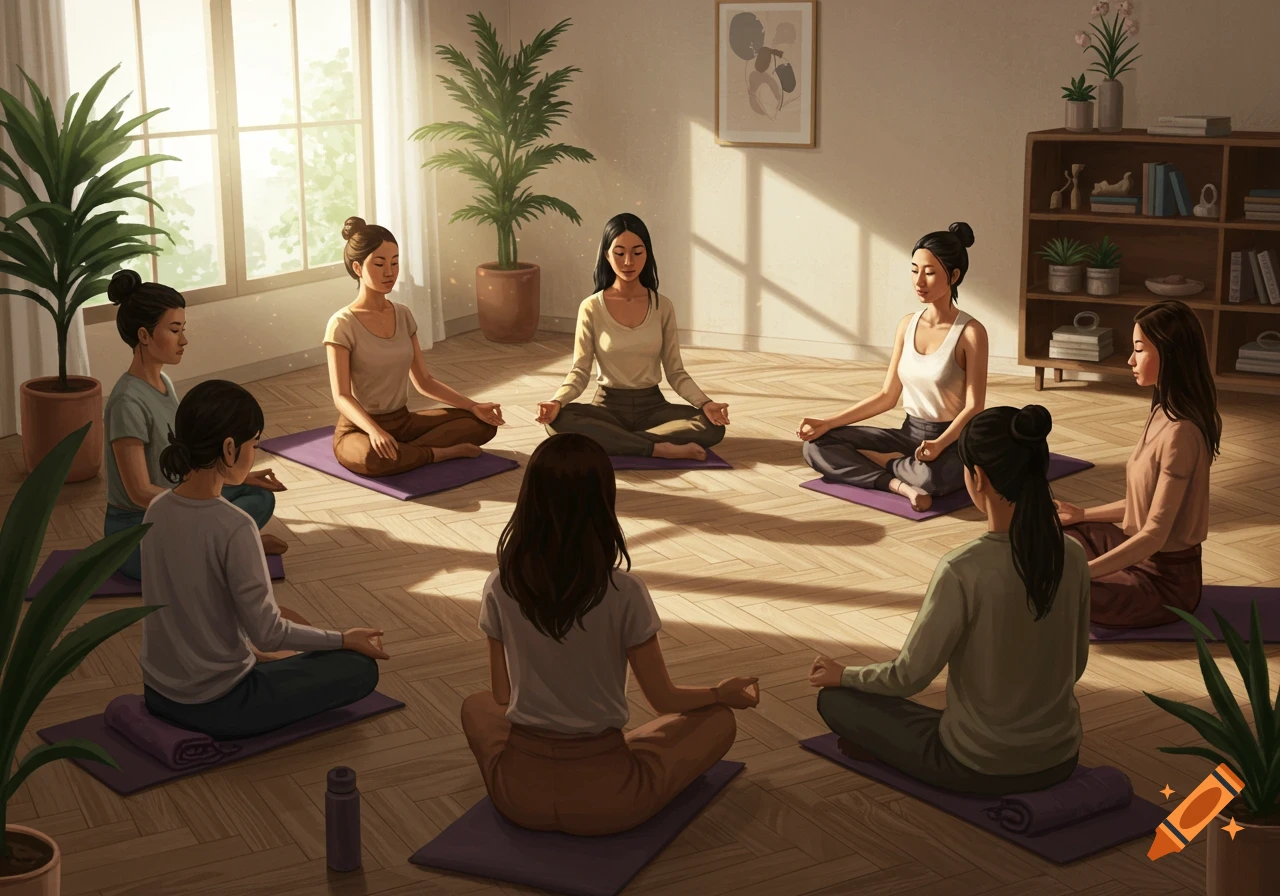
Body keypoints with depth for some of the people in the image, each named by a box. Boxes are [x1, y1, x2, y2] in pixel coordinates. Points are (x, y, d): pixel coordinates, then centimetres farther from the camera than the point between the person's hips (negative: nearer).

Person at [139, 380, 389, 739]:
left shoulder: (158, 510, -3)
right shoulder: (233, 528, -26)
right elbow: (267, 634, -18)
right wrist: (344, 640, -4)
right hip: (216, 705, -8)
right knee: (360, 667, 6)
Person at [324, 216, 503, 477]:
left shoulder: (403, 316, 5)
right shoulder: (342, 325, -14)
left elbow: (424, 381, 8)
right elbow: (342, 396, -20)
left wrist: (473, 406, -5)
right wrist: (374, 431, -39)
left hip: (403, 421, 6)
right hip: (359, 429, -6)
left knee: (483, 423, -8)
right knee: (375, 457, -42)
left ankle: (405, 451, -14)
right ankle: (445, 452, -17)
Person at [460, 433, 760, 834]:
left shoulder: (500, 588, -10)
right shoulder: (624, 593, -18)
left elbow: (501, 695, 4)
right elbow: (665, 700, -6)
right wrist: (724, 693, 15)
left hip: (518, 792, 2)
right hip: (604, 800, -2)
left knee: (476, 706, 34)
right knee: (718, 720, 19)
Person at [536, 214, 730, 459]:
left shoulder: (662, 306, 0)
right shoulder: (592, 308, -4)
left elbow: (675, 371, 1)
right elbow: (580, 371, -4)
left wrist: (705, 403, -17)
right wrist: (557, 401, -25)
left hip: (653, 406, 1)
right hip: (609, 406, -1)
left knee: (713, 424, -26)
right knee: (558, 420, -33)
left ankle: (610, 440, -22)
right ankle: (660, 449, -30)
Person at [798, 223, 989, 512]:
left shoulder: (970, 332, -13)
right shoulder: (907, 325, 5)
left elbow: (974, 409, -16)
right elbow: (887, 396, 8)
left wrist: (939, 444, -34)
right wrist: (829, 422, -3)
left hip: (953, 442, -6)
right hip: (909, 434, 6)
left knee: (930, 475, -42)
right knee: (816, 445, -9)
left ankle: (882, 461, -9)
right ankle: (900, 483, -23)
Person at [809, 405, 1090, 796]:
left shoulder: (964, 570, -25)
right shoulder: (1072, 557, -8)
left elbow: (909, 675, -15)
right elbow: (1075, 664, 7)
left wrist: (842, 674, 5)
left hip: (982, 767, -6)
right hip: (1060, 757, 6)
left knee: (836, 699, 12)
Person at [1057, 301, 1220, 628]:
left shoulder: (1179, 433, -27)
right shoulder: (1163, 413, 2)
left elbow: (1155, 534, -26)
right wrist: (1083, 515, 16)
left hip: (1166, 580, -9)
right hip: (1145, 554, 9)